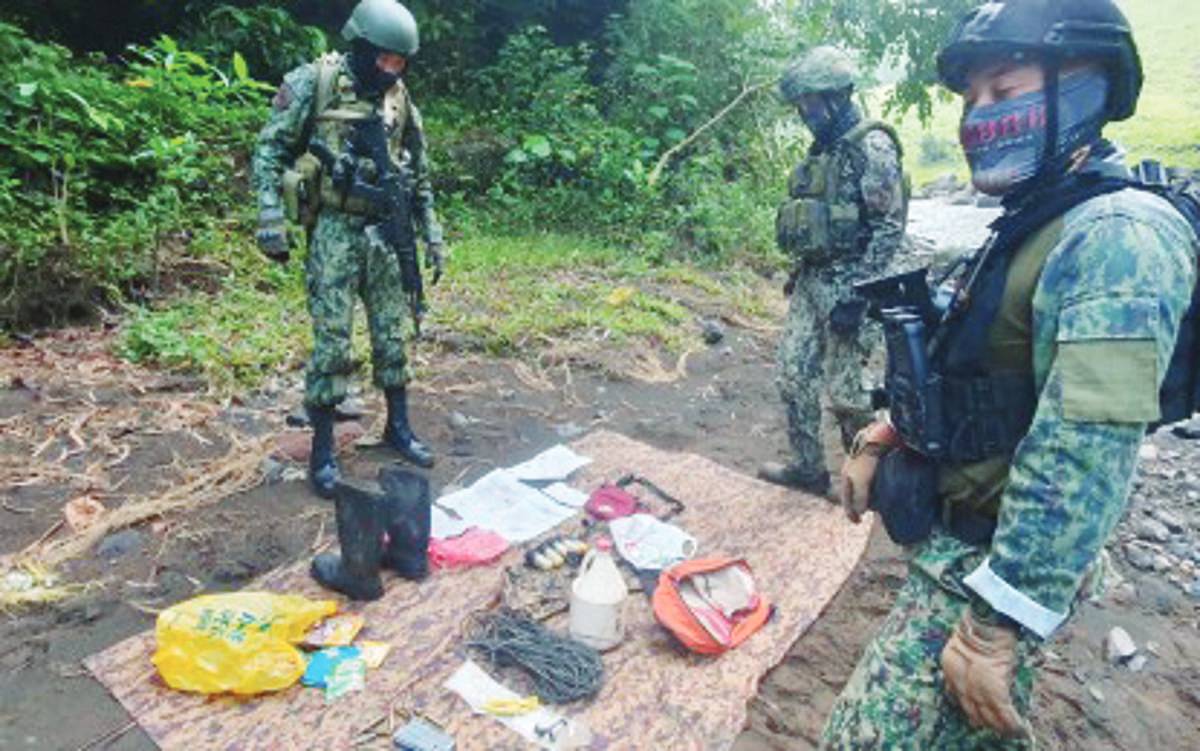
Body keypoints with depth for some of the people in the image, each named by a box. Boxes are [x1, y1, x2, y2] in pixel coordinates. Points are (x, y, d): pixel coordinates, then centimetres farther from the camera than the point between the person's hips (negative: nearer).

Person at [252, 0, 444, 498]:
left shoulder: (400, 99, 8)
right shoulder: (313, 83, -6)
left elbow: (420, 175, 15)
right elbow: (269, 150, -5)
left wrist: (432, 235, 12)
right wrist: (271, 220, -13)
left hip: (385, 231, 4)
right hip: (334, 231, -4)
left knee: (392, 336, 10)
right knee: (331, 343, -3)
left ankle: (398, 427, 25)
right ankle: (322, 448, 9)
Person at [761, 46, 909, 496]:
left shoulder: (872, 147, -13)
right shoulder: (823, 150, 14)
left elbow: (890, 227, -17)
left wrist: (855, 296, -21)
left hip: (848, 286, -8)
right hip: (811, 281, 9)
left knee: (843, 389, 0)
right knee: (794, 378, 11)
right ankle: (807, 468, 25)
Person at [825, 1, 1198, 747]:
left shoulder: (1115, 237, -23)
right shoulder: (1038, 222, 11)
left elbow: (1080, 462, -31)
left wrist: (996, 621, -29)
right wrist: (885, 437, 13)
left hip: (990, 559, -10)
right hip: (959, 533, 10)